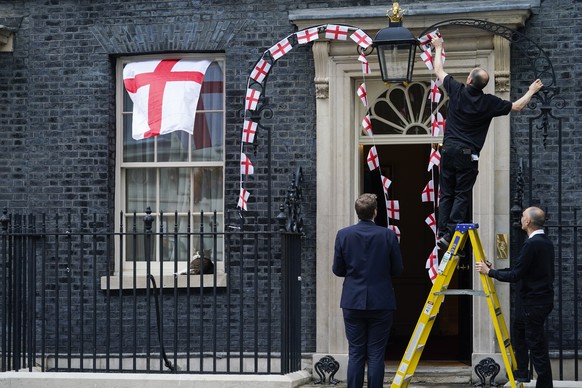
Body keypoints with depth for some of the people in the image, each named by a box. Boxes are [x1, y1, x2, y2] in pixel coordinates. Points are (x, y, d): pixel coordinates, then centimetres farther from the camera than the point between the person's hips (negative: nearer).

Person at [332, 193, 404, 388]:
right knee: (376, 355, 2)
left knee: (355, 354, 7)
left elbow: (337, 270, 1)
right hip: (381, 303, -1)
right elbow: (397, 269, -1)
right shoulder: (388, 236, -7)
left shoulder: (343, 235, -4)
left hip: (353, 302, 1)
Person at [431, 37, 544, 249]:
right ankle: (451, 234, -11)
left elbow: (439, 71, 15)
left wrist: (438, 49, 31)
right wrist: (531, 91, 25)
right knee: (462, 195, -1)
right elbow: (517, 106, 8)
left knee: (446, 194, 7)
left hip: (449, 149, 2)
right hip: (468, 153, -2)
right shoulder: (489, 102, -5)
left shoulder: (457, 91, -2)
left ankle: (442, 232, 2)